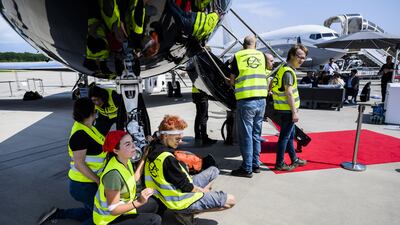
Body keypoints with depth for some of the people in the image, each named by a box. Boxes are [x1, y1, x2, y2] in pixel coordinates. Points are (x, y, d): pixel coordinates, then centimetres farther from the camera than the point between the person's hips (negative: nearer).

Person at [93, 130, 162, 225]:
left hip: (120, 208, 9)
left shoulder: (126, 160, -8)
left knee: (153, 203, 17)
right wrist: (139, 202, -37)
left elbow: (134, 178, 7)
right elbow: (113, 210, -29)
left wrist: (144, 156, 6)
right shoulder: (113, 174, -33)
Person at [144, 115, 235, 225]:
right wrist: (202, 190, -3)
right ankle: (186, 212, -2)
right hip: (180, 201, -9)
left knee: (214, 170, 19)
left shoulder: (153, 149, -4)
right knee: (230, 200, -6)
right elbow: (186, 186, -23)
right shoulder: (167, 158, -31)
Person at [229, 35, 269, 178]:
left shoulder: (238, 56, -1)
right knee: (256, 134, 15)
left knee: (246, 135, 3)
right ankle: (255, 164, 25)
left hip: (245, 101, -4)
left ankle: (247, 168, 9)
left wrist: (233, 82, 22)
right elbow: (263, 76, 16)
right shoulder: (262, 55, 10)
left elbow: (232, 81, 1)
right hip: (261, 99, 5)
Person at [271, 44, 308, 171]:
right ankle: (279, 164, 10)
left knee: (290, 136, 19)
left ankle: (294, 160, 33)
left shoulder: (283, 68, 13)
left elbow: (271, 85, 20)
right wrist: (295, 112, -19)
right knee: (285, 136, -1)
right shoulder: (288, 72, -17)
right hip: (287, 110, -10)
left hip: (283, 108, 10)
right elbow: (289, 93, -21)